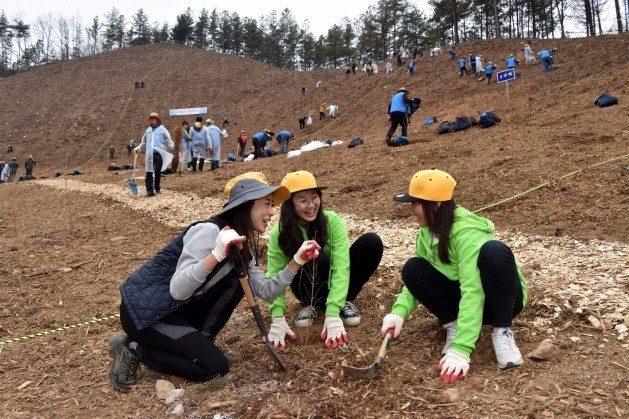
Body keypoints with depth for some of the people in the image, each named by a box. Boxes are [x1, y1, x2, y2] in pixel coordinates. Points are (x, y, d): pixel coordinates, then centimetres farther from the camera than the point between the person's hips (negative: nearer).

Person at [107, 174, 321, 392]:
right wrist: (217, 254, -43)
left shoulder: (242, 248, 5)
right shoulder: (209, 231, -23)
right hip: (143, 310, -9)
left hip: (177, 309, 9)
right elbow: (178, 290, -31)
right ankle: (134, 349, -1)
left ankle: (195, 340, 7)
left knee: (237, 279, -2)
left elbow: (266, 291, -1)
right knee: (216, 366, -12)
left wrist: (297, 260, -9)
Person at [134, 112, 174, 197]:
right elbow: (144, 142, 23)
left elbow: (168, 140, 0)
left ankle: (157, 188, 18)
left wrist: (171, 146, -15)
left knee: (157, 172, 1)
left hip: (159, 154, -4)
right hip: (149, 154, 4)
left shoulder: (162, 129, 3)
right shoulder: (148, 130, 16)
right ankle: (150, 190, 0)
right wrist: (138, 148, 12)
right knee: (149, 172, -2)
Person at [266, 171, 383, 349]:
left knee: (371, 241, -24)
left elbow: (341, 268, -30)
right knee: (316, 257, -37)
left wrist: (332, 314, -40)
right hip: (309, 285, -1)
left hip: (334, 281, 1)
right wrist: (277, 318, -36)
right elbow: (274, 276, -22)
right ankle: (310, 305, -5)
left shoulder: (333, 221, -23)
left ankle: (346, 301, -6)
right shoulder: (280, 233, -20)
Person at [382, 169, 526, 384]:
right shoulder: (427, 231, -7)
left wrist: (460, 350, -43)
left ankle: (501, 331, -20)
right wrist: (399, 311, -23)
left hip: (500, 297, -5)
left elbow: (473, 293, -38)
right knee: (412, 268, -18)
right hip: (459, 293, 6)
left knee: (494, 251, -37)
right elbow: (417, 278, -4)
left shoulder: (467, 232, -30)